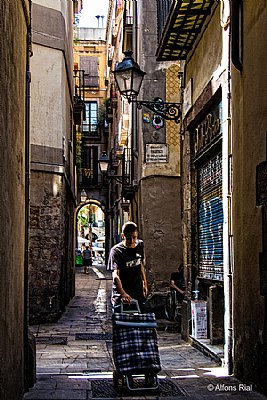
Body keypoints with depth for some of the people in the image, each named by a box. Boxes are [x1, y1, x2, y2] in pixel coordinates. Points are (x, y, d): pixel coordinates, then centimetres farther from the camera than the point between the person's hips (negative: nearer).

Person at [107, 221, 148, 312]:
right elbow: (115, 275, -28)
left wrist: (144, 283, 21)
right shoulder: (116, 251, -17)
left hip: (138, 293, 5)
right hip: (121, 295, -5)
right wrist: (122, 293, -43)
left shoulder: (140, 245, 2)